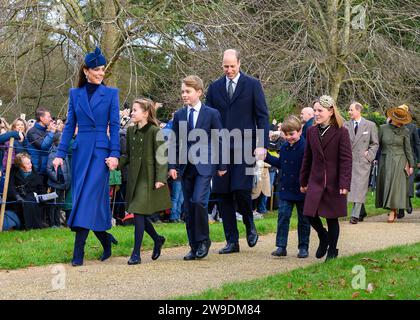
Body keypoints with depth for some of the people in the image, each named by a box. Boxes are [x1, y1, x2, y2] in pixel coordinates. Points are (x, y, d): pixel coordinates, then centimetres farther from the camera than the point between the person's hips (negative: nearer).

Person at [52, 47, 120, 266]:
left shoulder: (111, 94, 2)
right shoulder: (75, 94, 10)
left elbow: (115, 125, -1)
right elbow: (69, 125, 10)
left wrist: (114, 154, -10)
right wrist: (60, 154, 3)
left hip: (101, 150, -4)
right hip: (80, 150, 4)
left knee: (89, 197, -11)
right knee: (86, 197, 6)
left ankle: (78, 252, -13)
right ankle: (106, 242, 23)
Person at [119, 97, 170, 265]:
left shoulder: (155, 131, -10)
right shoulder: (131, 131, 9)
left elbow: (161, 157, -11)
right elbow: (128, 155, 14)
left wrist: (160, 179, -17)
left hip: (148, 178, -7)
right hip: (134, 177, 7)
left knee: (139, 213, -10)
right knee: (139, 214, 11)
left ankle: (136, 254, -5)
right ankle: (157, 239, 34)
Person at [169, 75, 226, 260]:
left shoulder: (211, 114, -1)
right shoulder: (179, 116, 9)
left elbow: (219, 141, 2)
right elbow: (174, 143, 10)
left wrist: (222, 166, 0)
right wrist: (172, 166, 2)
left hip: (204, 166, -4)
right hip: (185, 167, 4)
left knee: (199, 201, -18)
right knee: (188, 207, 5)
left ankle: (203, 241, -1)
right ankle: (194, 247, 12)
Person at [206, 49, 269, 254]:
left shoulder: (252, 85, 3)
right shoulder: (214, 87, 12)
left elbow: (262, 116, 1)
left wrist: (262, 145, -9)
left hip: (244, 147, -3)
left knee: (241, 190, -14)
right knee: (224, 195, 3)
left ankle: (250, 226, 15)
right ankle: (232, 241, 10)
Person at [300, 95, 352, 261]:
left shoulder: (341, 132, -8)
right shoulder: (311, 131, 6)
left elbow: (346, 160, -10)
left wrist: (344, 184, -16)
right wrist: (303, 181, 13)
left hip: (334, 182, -4)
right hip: (316, 181, 4)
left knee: (332, 217, 4)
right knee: (310, 214, -5)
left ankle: (332, 250, 21)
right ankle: (323, 238, 24)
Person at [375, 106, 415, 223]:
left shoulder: (405, 131, 0)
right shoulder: (383, 128, 1)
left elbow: (408, 149, 3)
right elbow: (377, 144, 5)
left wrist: (411, 165, 2)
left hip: (399, 162, -2)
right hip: (385, 161, 2)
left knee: (395, 185, -9)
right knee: (385, 185, 4)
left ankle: (392, 212, -9)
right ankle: (394, 211, 16)